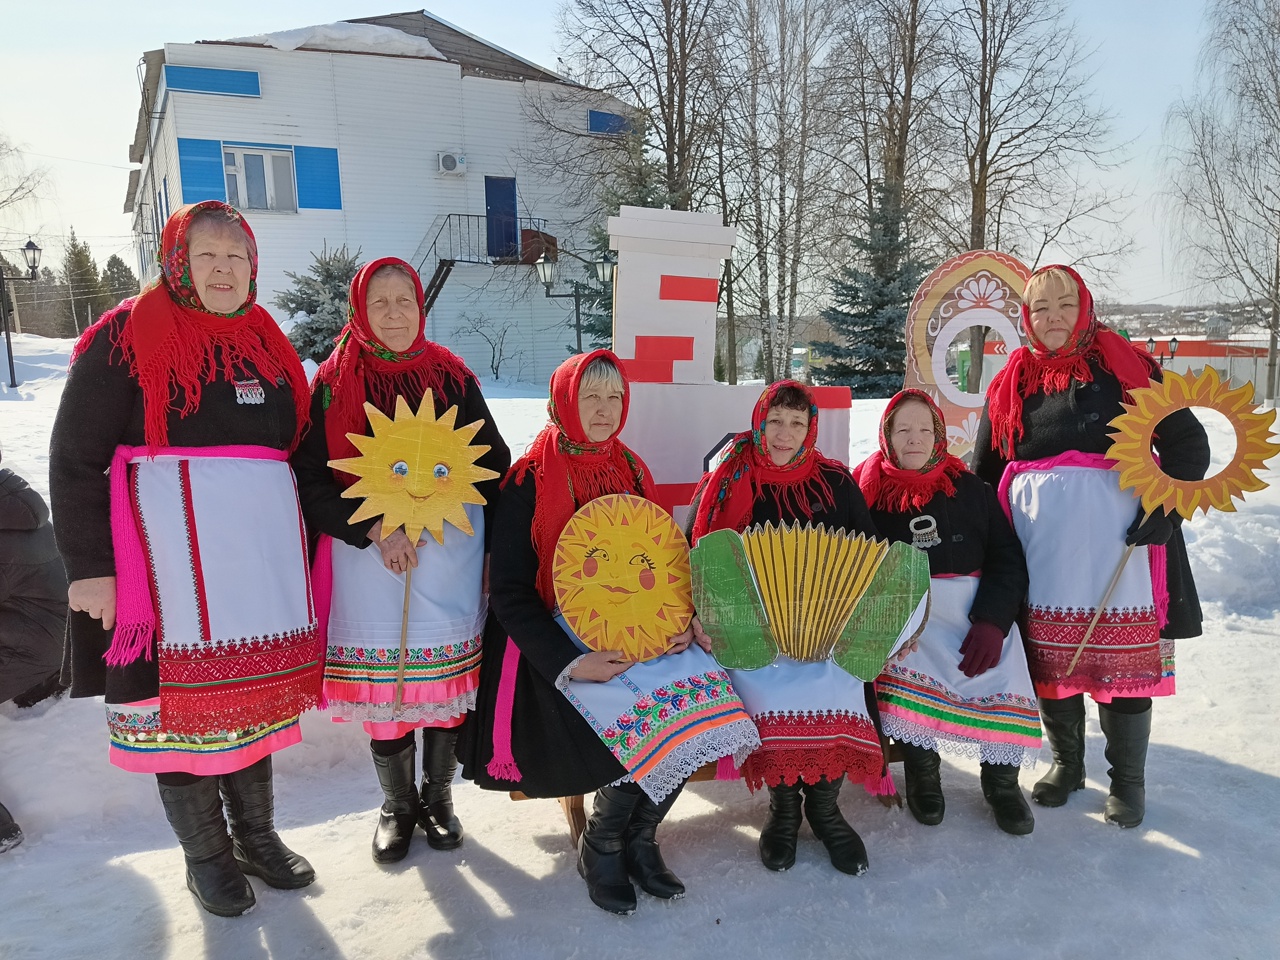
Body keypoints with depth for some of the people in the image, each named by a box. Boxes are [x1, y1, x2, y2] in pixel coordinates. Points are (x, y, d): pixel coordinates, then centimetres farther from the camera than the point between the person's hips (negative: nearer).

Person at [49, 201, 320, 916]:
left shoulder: (267, 345, 13)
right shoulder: (128, 336, -4)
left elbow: (296, 447, 21)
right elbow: (75, 458, -7)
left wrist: (302, 541, 17)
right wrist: (88, 566, -12)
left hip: (262, 547, 5)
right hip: (171, 554, -5)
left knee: (255, 689, 12)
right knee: (181, 699, 5)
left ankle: (257, 836, 30)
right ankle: (206, 856, 23)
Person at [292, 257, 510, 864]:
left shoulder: (452, 377, 7)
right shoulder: (335, 382, 2)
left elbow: (494, 462, 7)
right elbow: (312, 479, -4)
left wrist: (428, 510, -6)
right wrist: (376, 528, -16)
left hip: (449, 554, 1)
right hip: (367, 556, -1)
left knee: (446, 680, 5)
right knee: (381, 684, 5)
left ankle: (438, 798, 28)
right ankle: (397, 806, 28)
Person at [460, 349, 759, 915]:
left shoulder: (631, 473, 11)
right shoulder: (529, 481, -6)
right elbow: (510, 592, -9)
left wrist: (680, 622, -5)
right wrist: (570, 663, -21)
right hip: (557, 637, -5)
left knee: (706, 695, -20)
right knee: (643, 721, -27)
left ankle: (639, 837, 2)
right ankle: (600, 847, 3)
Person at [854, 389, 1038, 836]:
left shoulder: (971, 489, 9)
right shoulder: (869, 493, 5)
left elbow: (1008, 559, 3)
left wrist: (992, 622, -13)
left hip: (976, 608, 1)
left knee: (1002, 670, -21)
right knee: (899, 658, -30)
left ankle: (1001, 779, 6)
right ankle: (921, 770, -5)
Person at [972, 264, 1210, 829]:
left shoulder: (1125, 366, 3)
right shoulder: (1011, 383, 10)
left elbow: (1188, 442, 3)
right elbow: (984, 471, 15)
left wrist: (1165, 507, -10)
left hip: (1115, 540, -2)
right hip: (1039, 547, 3)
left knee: (1124, 659, 3)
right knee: (1049, 657, 10)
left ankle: (1128, 780, 22)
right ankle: (1066, 762, 31)